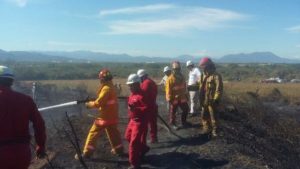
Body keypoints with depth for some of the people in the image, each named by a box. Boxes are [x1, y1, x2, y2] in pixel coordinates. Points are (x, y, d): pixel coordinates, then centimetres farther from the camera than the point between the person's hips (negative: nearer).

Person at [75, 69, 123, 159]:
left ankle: (86, 153, 4)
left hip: (105, 116, -9)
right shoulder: (111, 87, 11)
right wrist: (92, 102, 6)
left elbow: (98, 102, -21)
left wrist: (89, 104, -4)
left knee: (93, 133, 0)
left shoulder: (106, 88, -19)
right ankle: (118, 149, 30)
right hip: (112, 115, 9)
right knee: (113, 133, 21)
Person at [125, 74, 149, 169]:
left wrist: (135, 109, -34)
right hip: (132, 120, 10)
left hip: (140, 121, -10)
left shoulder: (141, 95, -21)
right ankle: (144, 148, 42)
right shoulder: (132, 94, 7)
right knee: (128, 137, 23)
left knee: (133, 142, -6)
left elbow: (146, 108, -26)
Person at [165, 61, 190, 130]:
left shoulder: (182, 77, 7)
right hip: (174, 98, -6)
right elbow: (168, 89, -15)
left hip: (182, 97, 6)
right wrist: (169, 99, -17)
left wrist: (186, 95, 16)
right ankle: (173, 124, 22)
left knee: (186, 109, 12)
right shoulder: (170, 78, -15)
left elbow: (184, 87, 16)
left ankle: (184, 122, 30)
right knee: (173, 112, 6)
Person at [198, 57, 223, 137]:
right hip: (204, 101, 8)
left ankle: (214, 131, 15)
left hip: (211, 101, -8)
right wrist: (200, 99, 14)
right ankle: (206, 128, 31)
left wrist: (216, 100, -19)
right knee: (204, 115, 16)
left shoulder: (216, 76, -14)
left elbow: (219, 89, -17)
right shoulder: (203, 76, 10)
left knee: (213, 117, 2)